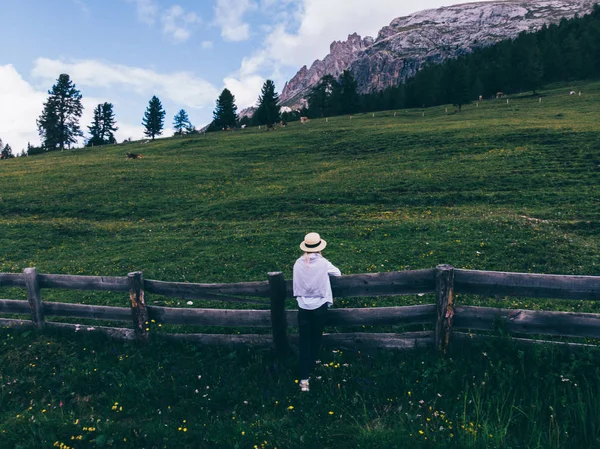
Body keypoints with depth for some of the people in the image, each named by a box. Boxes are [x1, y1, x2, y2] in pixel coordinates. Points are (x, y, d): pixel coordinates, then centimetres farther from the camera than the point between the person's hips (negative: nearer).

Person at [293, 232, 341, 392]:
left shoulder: (298, 263, -7)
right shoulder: (323, 263, -14)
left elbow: (296, 284, 4)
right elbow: (338, 273, 4)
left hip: (303, 306, 1)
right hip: (319, 306, -1)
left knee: (304, 341, 6)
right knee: (316, 339, 20)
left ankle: (304, 378, 0)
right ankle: (310, 366, 40)